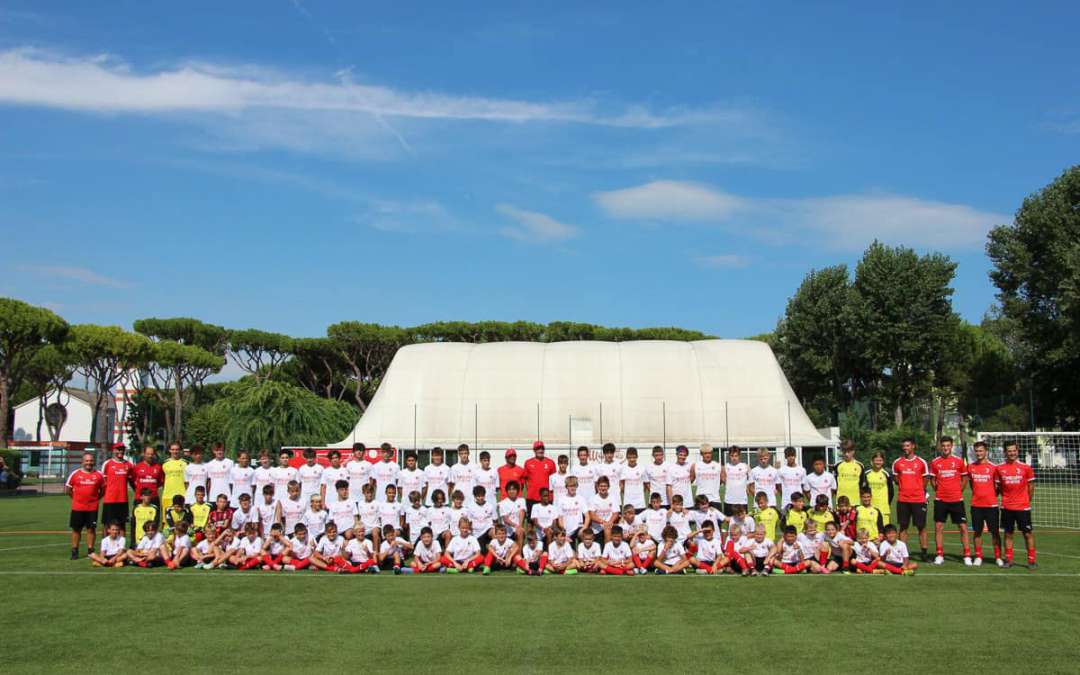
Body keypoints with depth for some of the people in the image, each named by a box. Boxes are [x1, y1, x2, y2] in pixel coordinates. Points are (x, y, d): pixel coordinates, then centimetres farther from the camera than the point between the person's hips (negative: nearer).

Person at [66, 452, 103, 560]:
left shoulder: (99, 475, 2)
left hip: (92, 507, 0)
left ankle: (90, 551, 11)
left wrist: (95, 498, 4)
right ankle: (74, 551, 16)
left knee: (91, 529, 3)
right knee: (76, 529, 7)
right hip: (77, 507, 0)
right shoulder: (75, 474, -1)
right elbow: (68, 489, 7)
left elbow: (103, 489, 12)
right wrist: (76, 498, 5)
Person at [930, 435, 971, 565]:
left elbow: (965, 478, 9)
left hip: (957, 500, -1)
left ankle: (967, 556, 6)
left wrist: (958, 491, 4)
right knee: (938, 527, 1)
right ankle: (940, 555, 9)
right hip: (940, 500, 1)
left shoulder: (959, 461, 0)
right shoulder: (935, 462, 3)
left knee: (963, 527, -1)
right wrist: (938, 490, 5)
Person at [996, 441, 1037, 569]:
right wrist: (1005, 498, 7)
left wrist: (1027, 500, 7)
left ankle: (1031, 560, 9)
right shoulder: (999, 468, 1)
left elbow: (1031, 486, 6)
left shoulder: (1025, 467, -2)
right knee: (1008, 533, 7)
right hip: (1006, 507, 1)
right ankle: (1008, 560, 15)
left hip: (1023, 507, -1)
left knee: (1027, 533, 1)